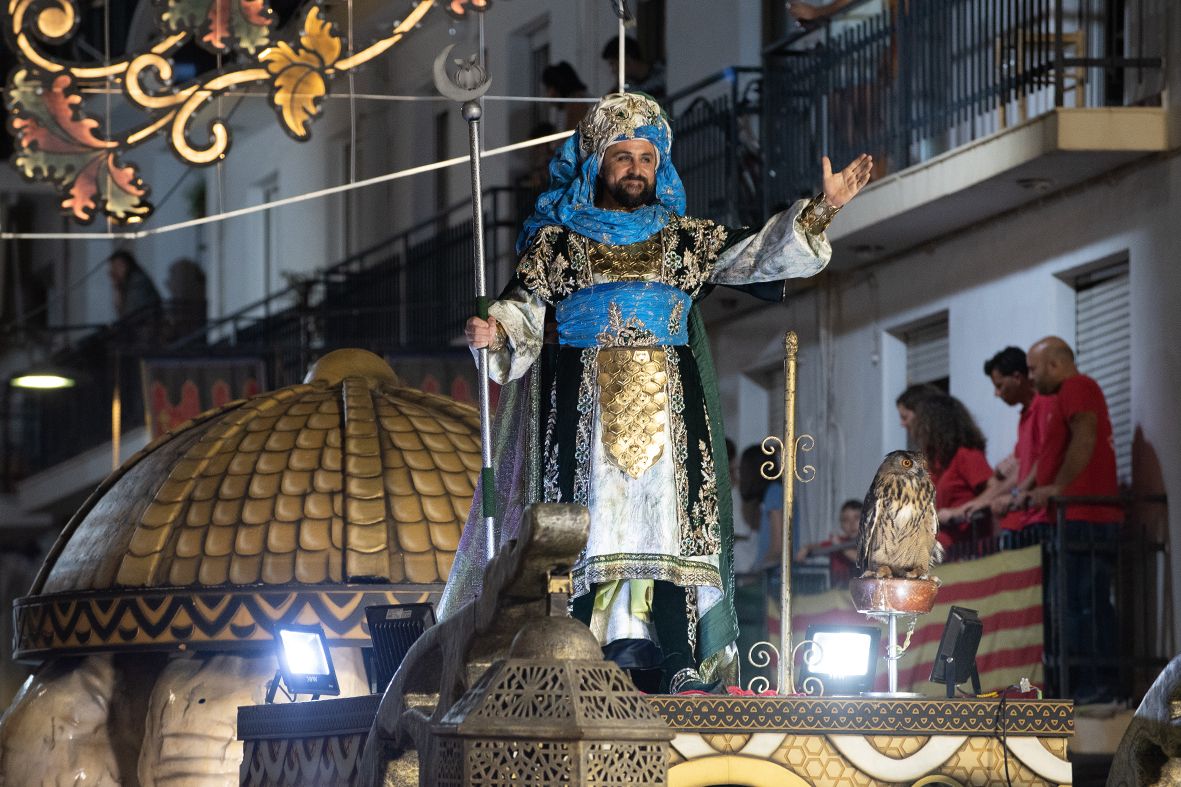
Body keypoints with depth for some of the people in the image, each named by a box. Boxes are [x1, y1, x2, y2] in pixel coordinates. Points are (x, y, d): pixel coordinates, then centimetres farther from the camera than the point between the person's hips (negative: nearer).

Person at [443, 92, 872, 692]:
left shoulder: (685, 240, 17)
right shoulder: (556, 243, 12)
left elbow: (759, 255, 8)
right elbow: (523, 310, 1)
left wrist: (821, 209, -5)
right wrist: (494, 331, -22)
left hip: (666, 410, 2)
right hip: (584, 408, -2)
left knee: (670, 529, -8)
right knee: (588, 526, -10)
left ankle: (681, 667, -13)